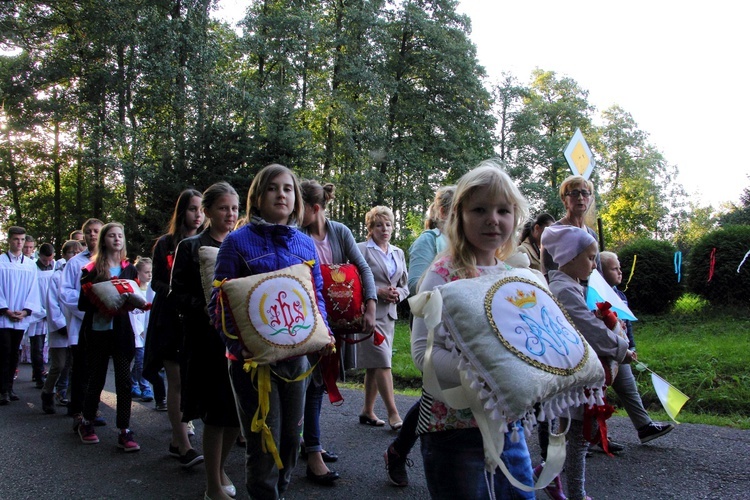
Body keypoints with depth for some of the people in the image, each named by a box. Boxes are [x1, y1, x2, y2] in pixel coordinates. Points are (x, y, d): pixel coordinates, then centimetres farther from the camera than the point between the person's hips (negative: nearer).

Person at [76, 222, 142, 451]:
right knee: (96, 379, 10)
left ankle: (124, 432, 2)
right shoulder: (92, 269, 1)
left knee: (124, 380, -4)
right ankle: (86, 424, 31)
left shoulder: (129, 269, 9)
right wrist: (101, 308, -20)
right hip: (97, 331, -1)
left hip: (121, 331, 1)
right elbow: (83, 303, -3)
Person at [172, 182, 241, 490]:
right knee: (216, 413, -1)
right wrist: (205, 308, -21)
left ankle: (220, 467, 33)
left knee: (239, 411, 8)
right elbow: (177, 295, -4)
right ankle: (214, 486, 15)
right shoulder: (191, 247, 1)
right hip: (208, 339, -4)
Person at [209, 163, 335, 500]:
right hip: (254, 358, -5)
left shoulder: (305, 243, 9)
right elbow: (219, 303, -8)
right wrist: (240, 345, -22)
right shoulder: (238, 241, -5)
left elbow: (317, 295, 13)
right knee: (264, 443, 2)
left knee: (291, 437, 16)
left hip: (297, 355, 5)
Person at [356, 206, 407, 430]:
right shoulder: (361, 250, -3)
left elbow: (405, 285, 19)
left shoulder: (398, 253, 17)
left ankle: (368, 411, 20)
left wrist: (397, 294, -2)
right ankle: (393, 413, -3)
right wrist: (377, 292, -16)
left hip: (389, 313, 7)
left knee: (374, 365, 11)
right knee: (382, 361, -10)